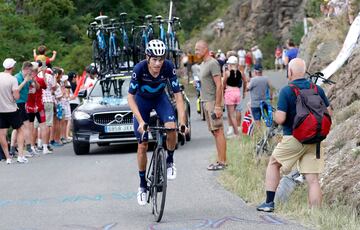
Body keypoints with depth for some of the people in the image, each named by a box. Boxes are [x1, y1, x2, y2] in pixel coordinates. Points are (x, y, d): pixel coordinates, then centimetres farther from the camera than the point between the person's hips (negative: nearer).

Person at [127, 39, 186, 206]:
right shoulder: (139, 69, -31)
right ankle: (142, 185, 14)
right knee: (142, 145, -2)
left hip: (160, 98, 1)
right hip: (142, 100, -1)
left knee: (171, 128, -28)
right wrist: (141, 121, -35)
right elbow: (130, 97, -25)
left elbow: (178, 95, -23)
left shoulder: (168, 67, -27)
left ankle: (170, 161, -1)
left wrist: (182, 121, -31)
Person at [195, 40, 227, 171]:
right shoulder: (203, 64, 18)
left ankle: (222, 162, -8)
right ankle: (220, 160, 13)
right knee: (214, 132, 10)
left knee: (218, 131, -8)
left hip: (213, 102, -10)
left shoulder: (213, 64, -12)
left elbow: (219, 86, -17)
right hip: (206, 102, 10)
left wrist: (217, 106, -21)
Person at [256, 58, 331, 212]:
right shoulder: (318, 90, 4)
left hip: (293, 138, -3)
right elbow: (328, 114, 7)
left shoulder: (286, 91, -10)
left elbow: (280, 119, -17)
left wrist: (275, 115, 5)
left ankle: (269, 203, 16)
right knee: (313, 179, 3)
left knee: (273, 164, 19)